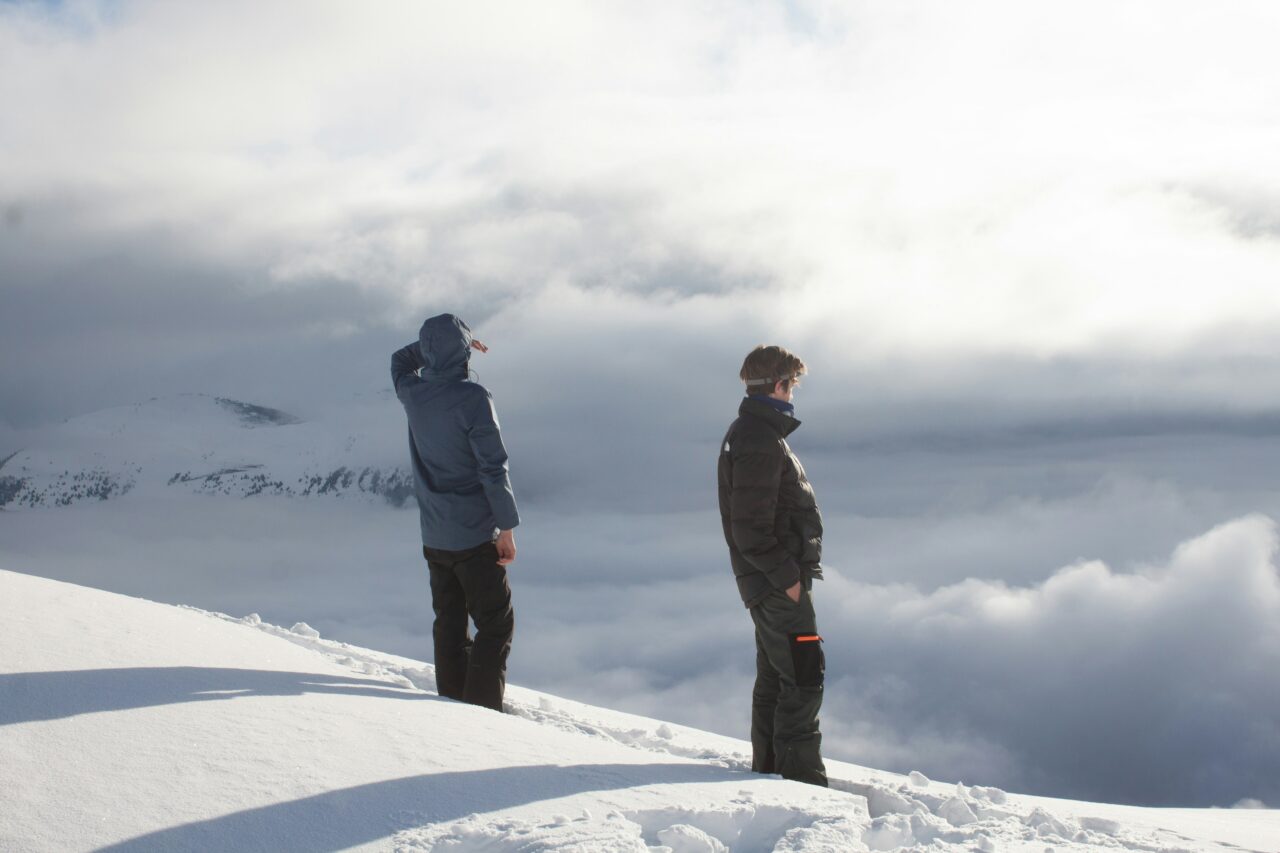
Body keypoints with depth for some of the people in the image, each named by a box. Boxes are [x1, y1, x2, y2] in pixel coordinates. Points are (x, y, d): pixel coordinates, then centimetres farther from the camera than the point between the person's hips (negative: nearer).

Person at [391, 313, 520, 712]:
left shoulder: (413, 394, 1)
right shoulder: (472, 398, -17)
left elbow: (400, 361, 27)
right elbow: (493, 467, -18)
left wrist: (436, 345, 23)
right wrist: (507, 528, -12)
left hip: (434, 539, 6)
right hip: (475, 536, -6)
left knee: (449, 626, 15)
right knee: (496, 625, 1)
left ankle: (451, 701, 19)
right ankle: (483, 708, -6)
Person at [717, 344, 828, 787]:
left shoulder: (753, 433, 16)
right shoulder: (759, 443, -18)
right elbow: (750, 527, -23)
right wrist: (787, 576, -20)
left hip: (773, 581, 11)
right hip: (778, 583, -11)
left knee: (774, 676, 16)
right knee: (803, 676, -9)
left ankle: (769, 767, 24)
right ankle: (802, 778, -6)